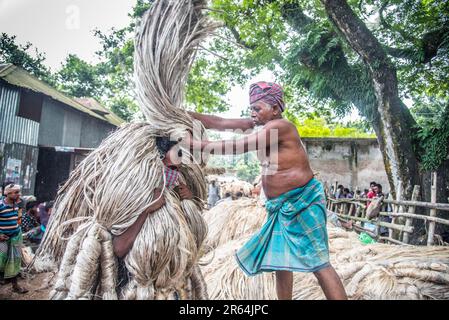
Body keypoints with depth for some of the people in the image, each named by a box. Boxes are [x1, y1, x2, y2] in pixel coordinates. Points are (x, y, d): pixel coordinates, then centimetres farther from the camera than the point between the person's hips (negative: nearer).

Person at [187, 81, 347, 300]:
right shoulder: (261, 126, 6)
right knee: (280, 260, 15)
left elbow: (238, 147, -23)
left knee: (318, 263, -4)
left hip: (302, 202, -9)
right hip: (282, 207, 9)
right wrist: (186, 114, 1)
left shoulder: (279, 126, -20)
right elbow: (221, 124, 5)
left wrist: (195, 144, -19)